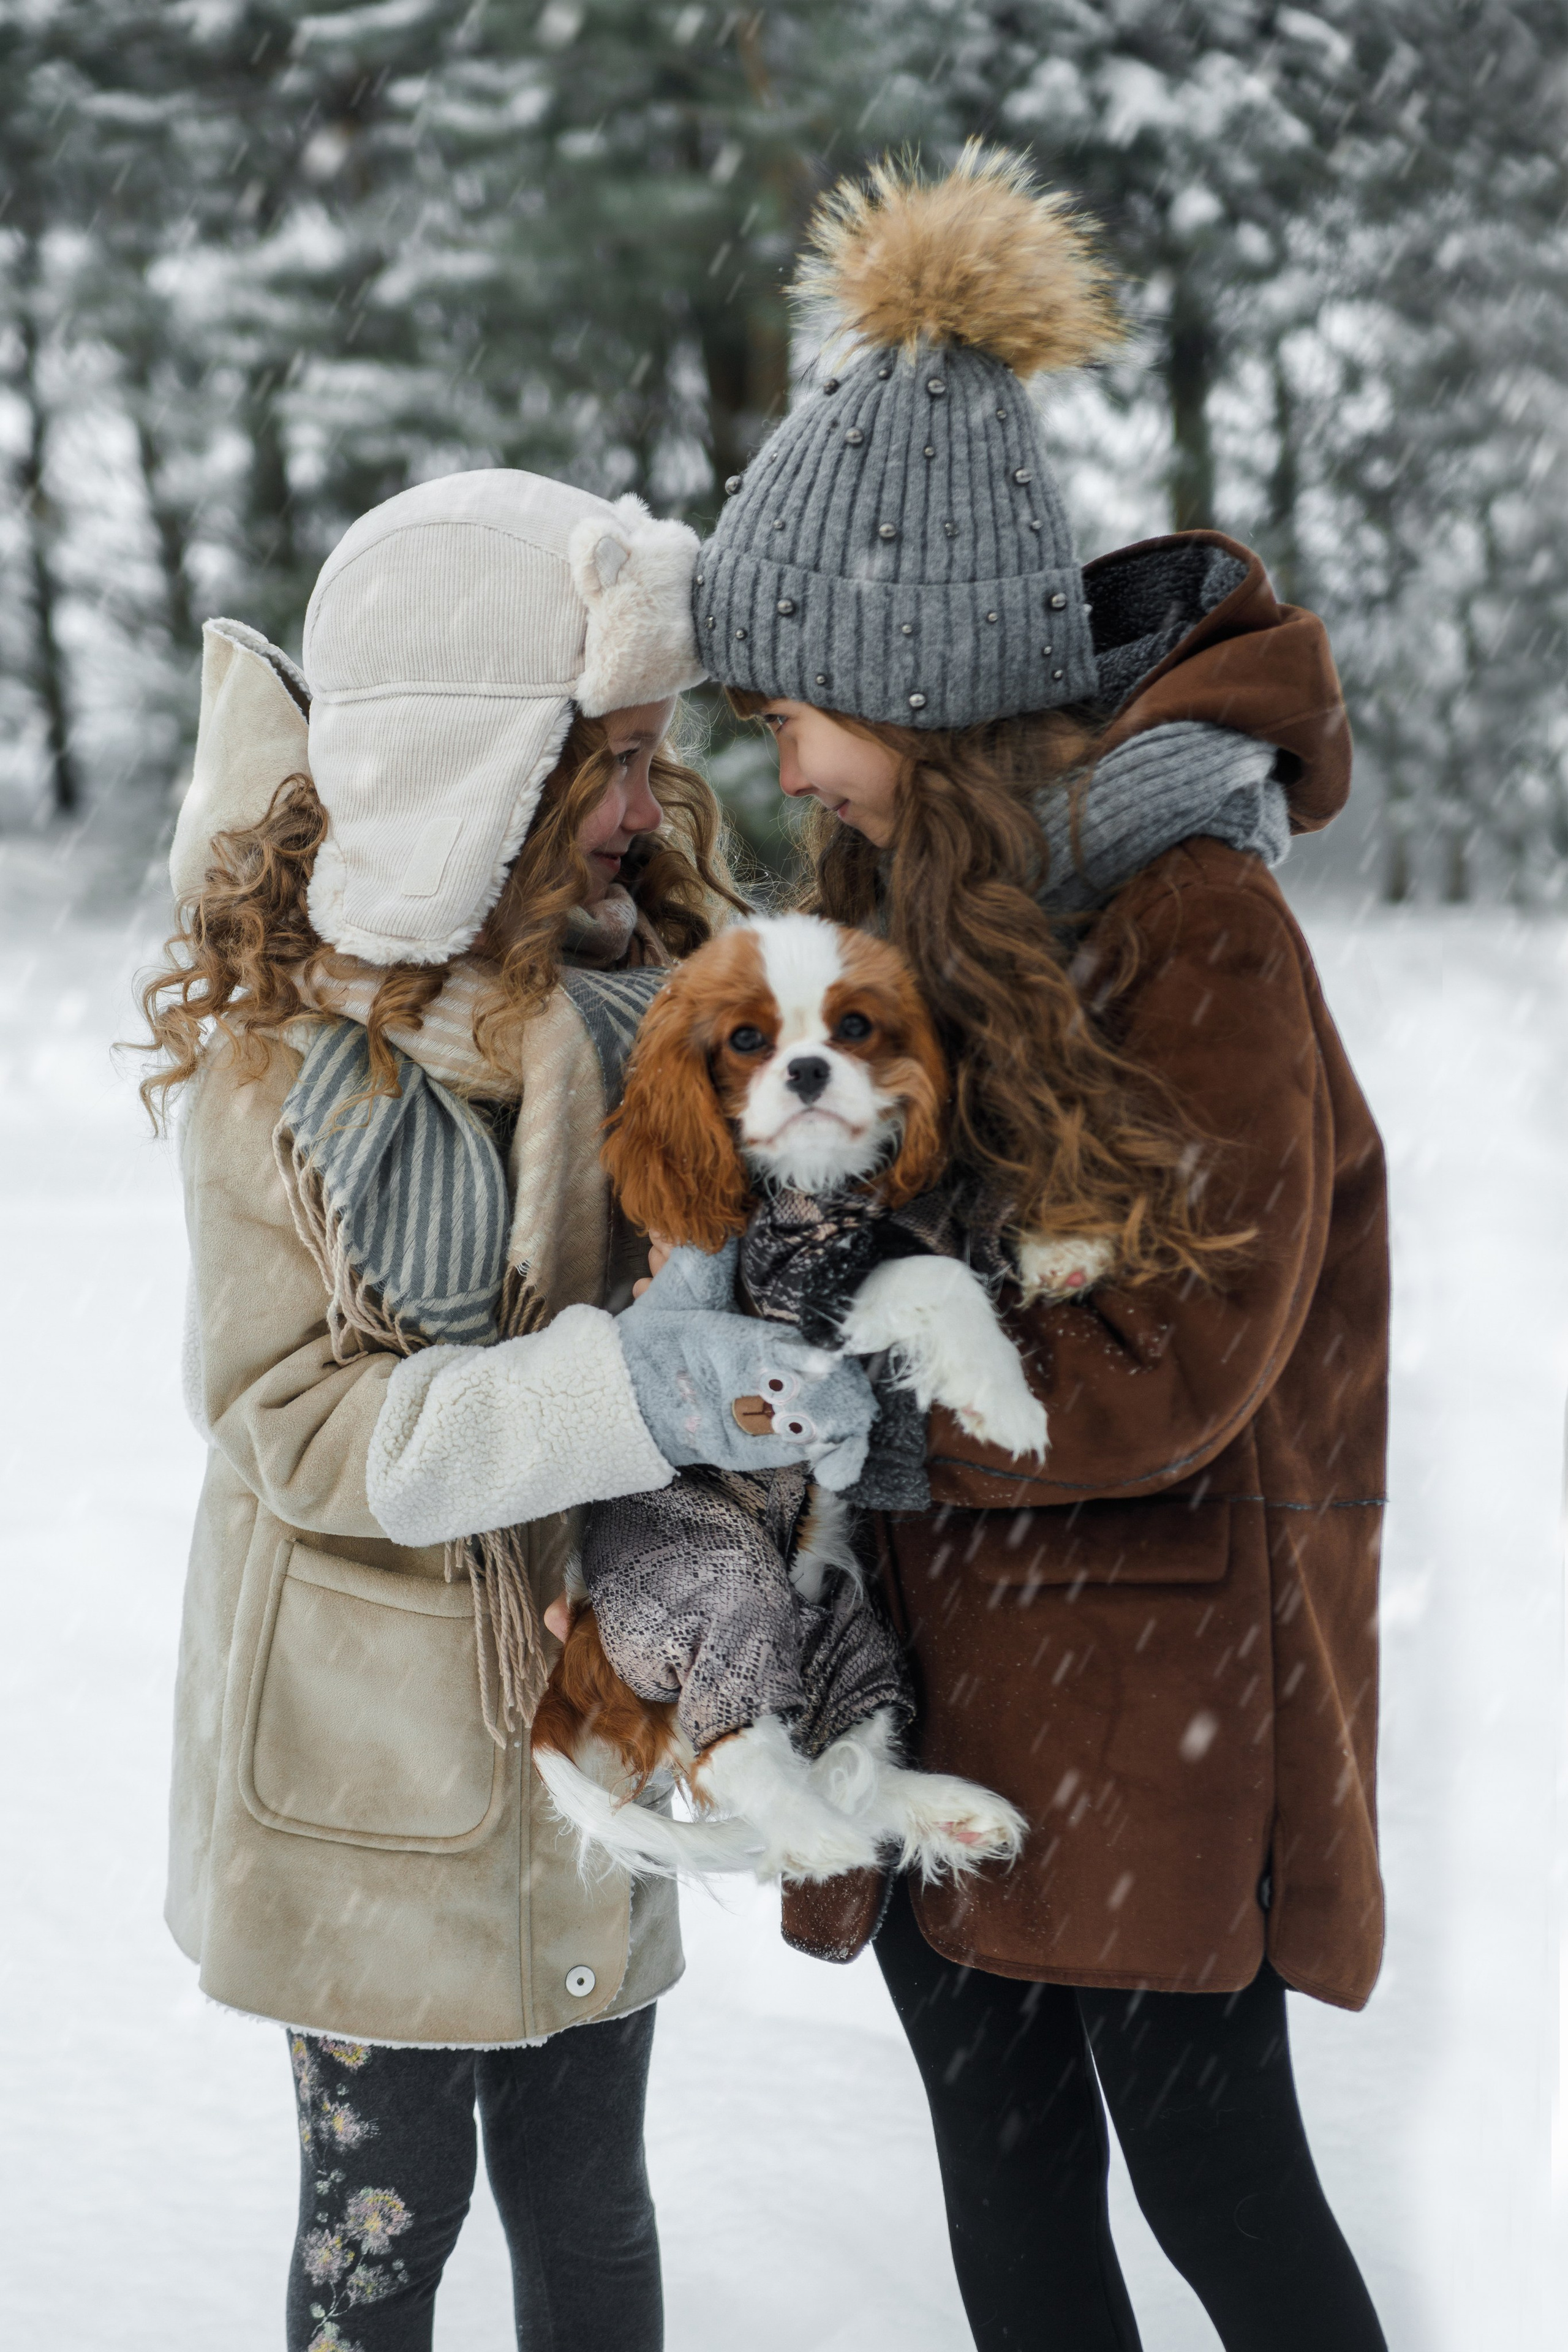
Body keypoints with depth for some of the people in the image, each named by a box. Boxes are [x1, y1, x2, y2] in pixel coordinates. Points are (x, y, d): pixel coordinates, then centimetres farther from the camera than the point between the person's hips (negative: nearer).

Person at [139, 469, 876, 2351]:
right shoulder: (281, 1032, -16)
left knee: (588, 2193, 16)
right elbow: (292, 1418, -19)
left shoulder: (640, 962, 0)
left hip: (589, 1688, 5)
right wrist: (621, 1389, -31)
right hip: (375, 1730, -5)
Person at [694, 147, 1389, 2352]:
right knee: (1004, 2168, 17)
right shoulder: (911, 886, 5)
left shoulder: (1194, 924, -19)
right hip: (945, 1650, 7)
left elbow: (1168, 1365, -21)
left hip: (1154, 1672, -7)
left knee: (1208, 2167, 6)